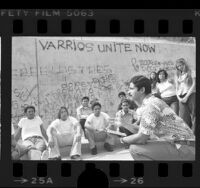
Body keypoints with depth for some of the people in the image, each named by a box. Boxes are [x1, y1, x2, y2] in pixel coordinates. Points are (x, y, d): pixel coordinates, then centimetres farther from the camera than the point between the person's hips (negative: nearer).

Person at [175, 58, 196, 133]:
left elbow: (194, 85, -3)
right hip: (182, 98, 3)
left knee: (193, 116, -9)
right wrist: (178, 97, -1)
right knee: (184, 117, -9)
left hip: (191, 95, -3)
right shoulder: (178, 76, 20)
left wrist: (186, 96, -10)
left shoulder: (192, 73, 6)